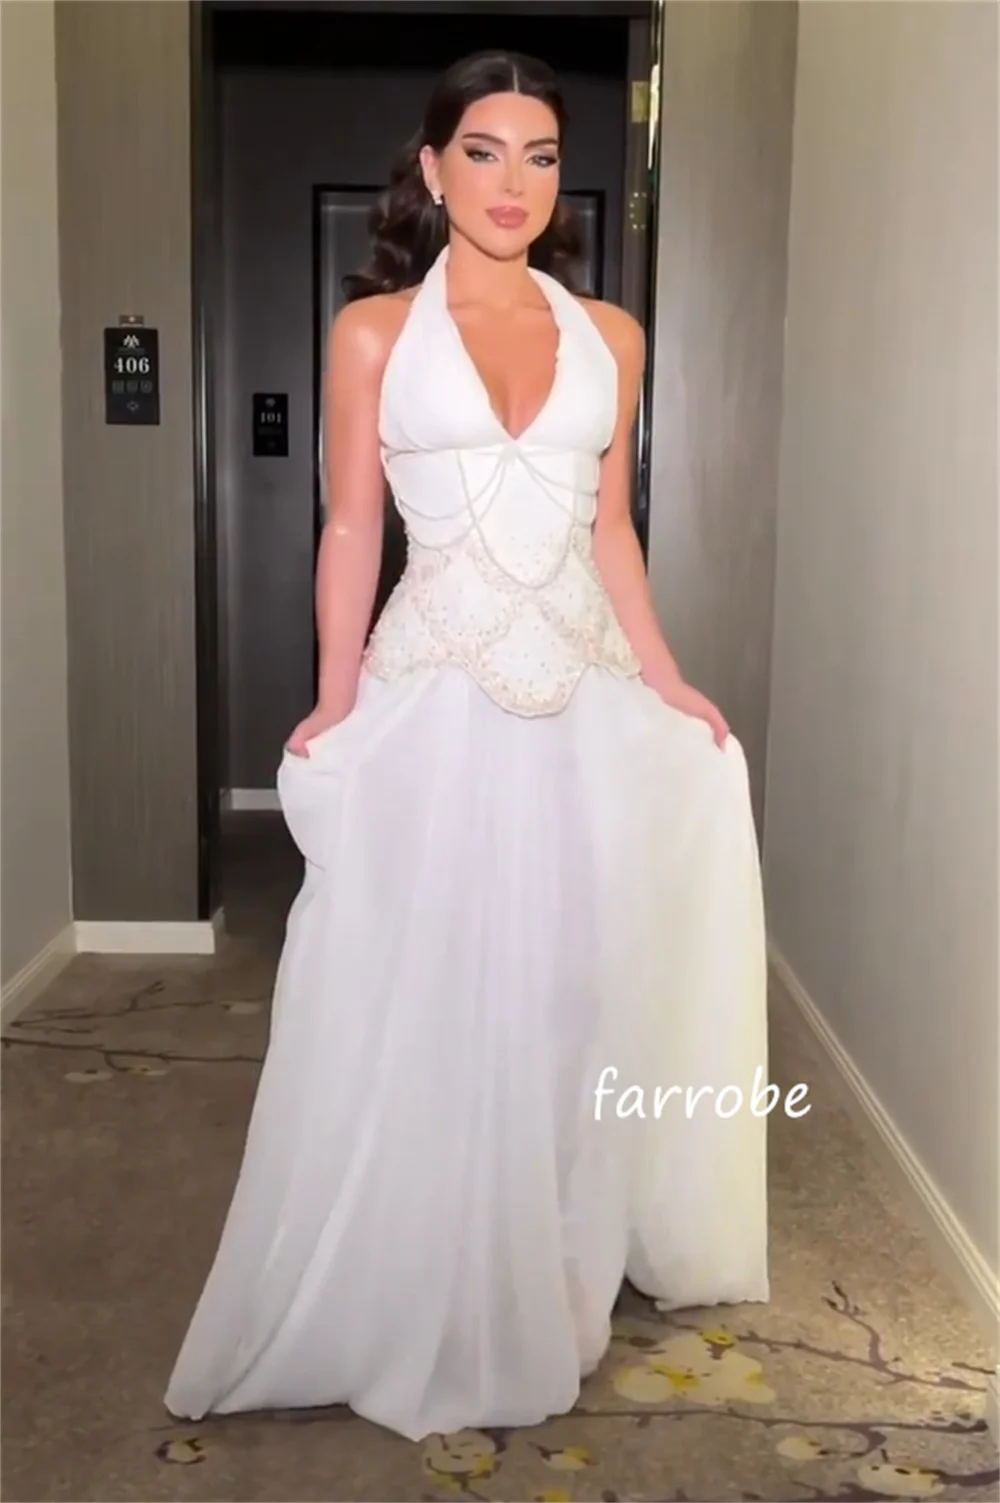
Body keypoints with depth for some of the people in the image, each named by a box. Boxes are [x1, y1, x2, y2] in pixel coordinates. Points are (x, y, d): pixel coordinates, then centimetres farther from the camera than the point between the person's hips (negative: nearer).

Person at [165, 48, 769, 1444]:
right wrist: (337, 701, -7)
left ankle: (550, 1294, 31)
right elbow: (351, 528, 0)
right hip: (434, 702, -3)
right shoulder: (373, 331, 1)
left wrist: (664, 681, 8)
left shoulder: (608, 335, 9)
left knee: (573, 1001, 11)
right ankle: (416, 1311, 22)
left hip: (586, 705, 3)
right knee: (419, 1008, 2)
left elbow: (612, 530, 12)